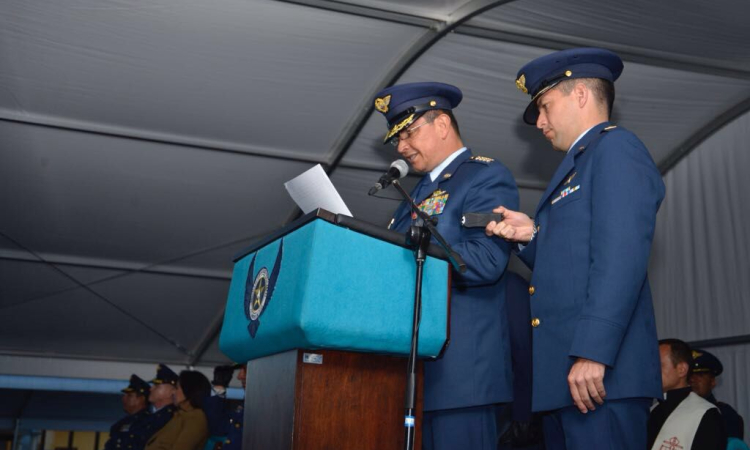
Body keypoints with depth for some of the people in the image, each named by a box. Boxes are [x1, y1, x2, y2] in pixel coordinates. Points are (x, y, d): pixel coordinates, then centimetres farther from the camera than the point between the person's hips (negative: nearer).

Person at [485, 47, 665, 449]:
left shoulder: (616, 148, -4)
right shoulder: (578, 165, 25)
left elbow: (621, 256, -17)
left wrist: (593, 353, -24)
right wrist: (532, 237, 4)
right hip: (564, 373, 9)